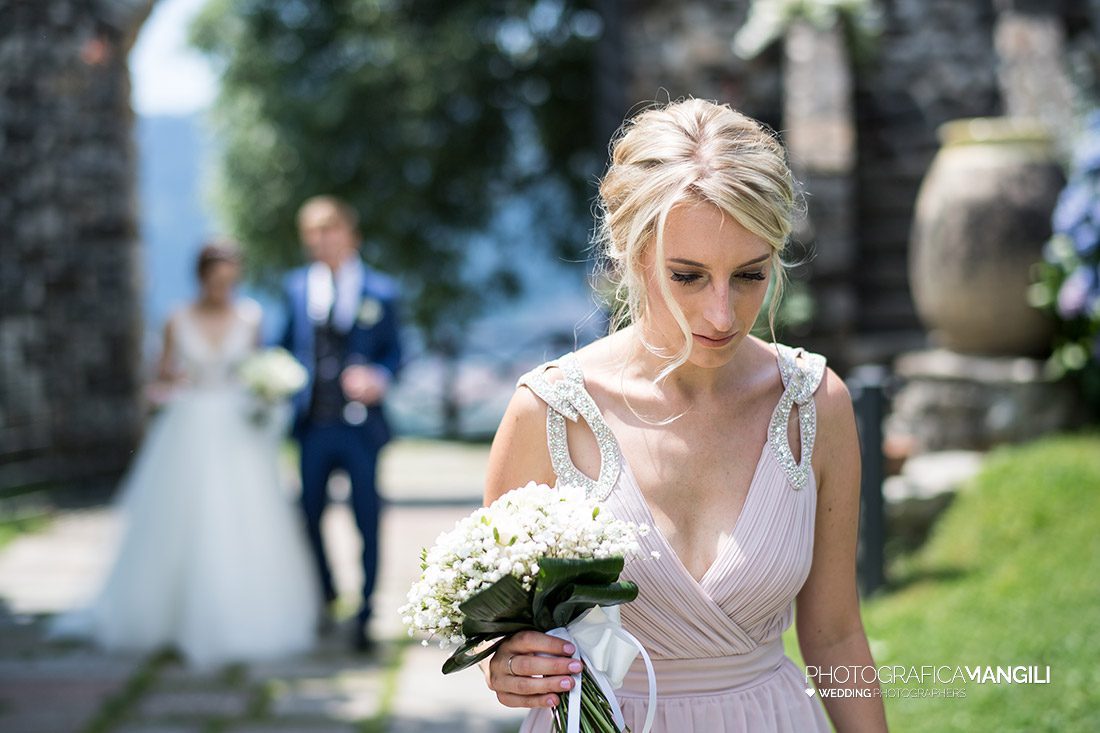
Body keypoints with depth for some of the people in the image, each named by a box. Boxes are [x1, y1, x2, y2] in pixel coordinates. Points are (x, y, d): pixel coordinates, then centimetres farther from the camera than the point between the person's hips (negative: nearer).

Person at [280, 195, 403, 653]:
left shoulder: (380, 291, 2)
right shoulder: (297, 287, 9)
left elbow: (394, 349, 5)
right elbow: (288, 346, 12)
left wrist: (380, 378, -15)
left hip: (361, 425, -2)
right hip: (314, 426, 3)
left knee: (367, 524, -1)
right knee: (309, 516, 10)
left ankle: (365, 617, 10)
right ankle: (324, 596, 33)